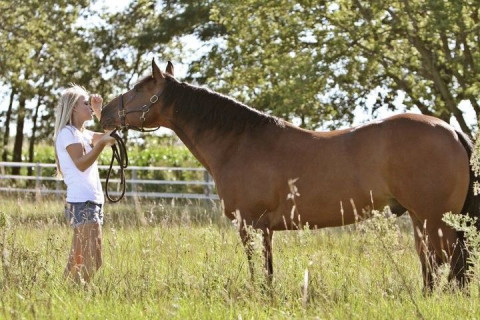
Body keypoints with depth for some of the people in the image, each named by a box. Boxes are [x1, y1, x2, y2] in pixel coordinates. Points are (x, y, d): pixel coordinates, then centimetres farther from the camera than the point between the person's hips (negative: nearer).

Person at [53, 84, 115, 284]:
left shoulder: (82, 133, 18)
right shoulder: (67, 133, -8)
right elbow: (81, 163, -20)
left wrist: (99, 111, 17)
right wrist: (102, 142, -26)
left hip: (91, 202, 10)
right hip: (82, 203, -10)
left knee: (79, 261, 9)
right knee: (92, 262, -17)